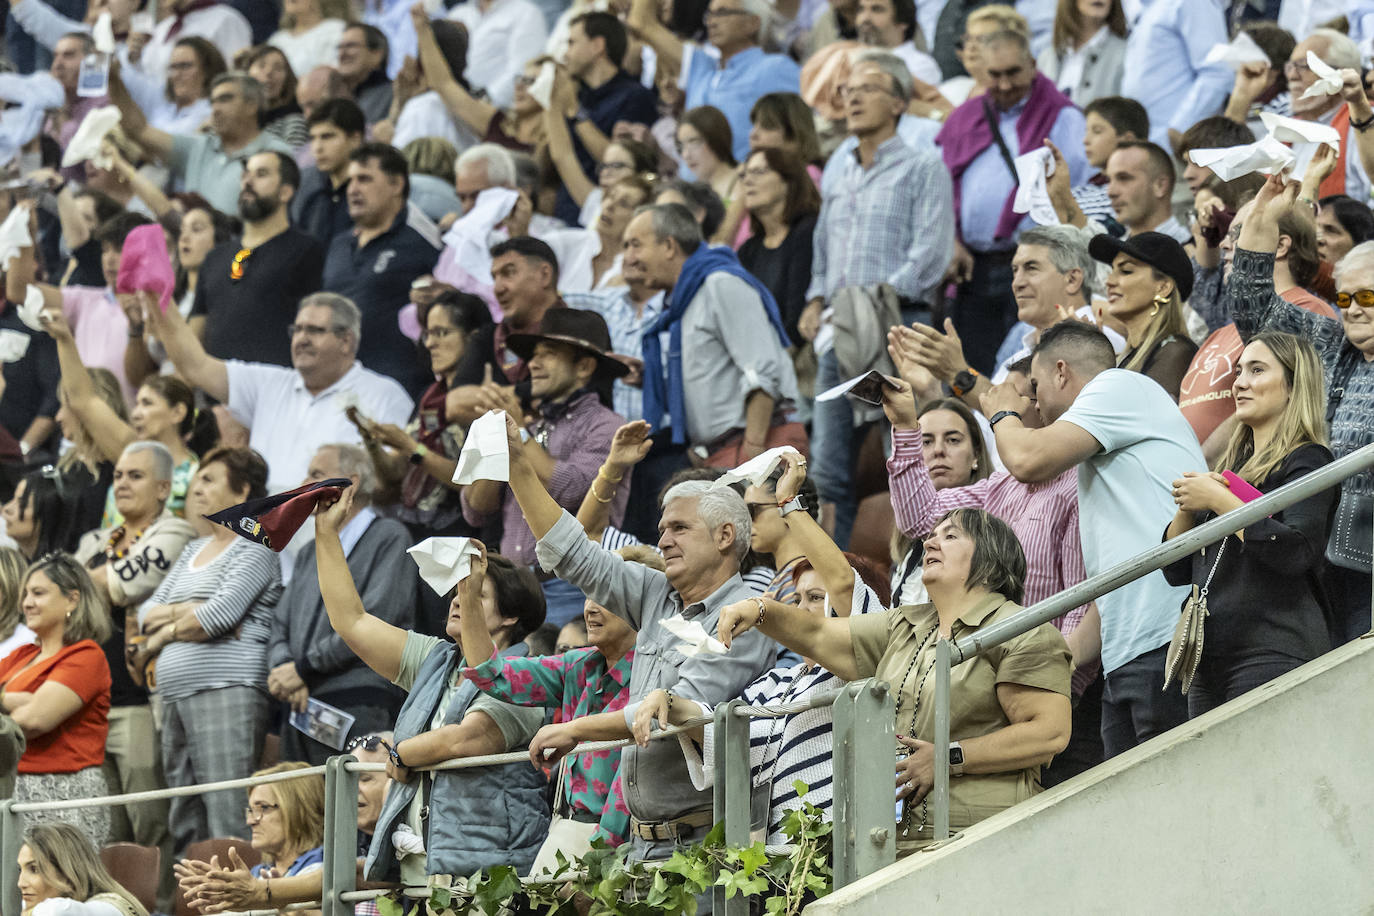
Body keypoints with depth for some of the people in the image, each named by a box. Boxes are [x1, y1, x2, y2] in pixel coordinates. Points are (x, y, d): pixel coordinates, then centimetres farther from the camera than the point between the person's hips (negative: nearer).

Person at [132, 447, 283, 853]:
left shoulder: (255, 549, -2)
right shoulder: (194, 551, 23)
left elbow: (221, 614, -15)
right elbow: (147, 613, 17)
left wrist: (163, 635, -1)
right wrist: (185, 611, -4)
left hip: (228, 693, -9)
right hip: (177, 697, 9)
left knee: (225, 815, -16)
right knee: (184, 822, 5)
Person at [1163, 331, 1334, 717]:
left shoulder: (1307, 461, -2)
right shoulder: (1233, 465, 21)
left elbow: (1297, 551, -20)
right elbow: (1176, 571, 19)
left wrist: (1219, 501, -13)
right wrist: (1187, 508, 1)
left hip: (1274, 655, -8)